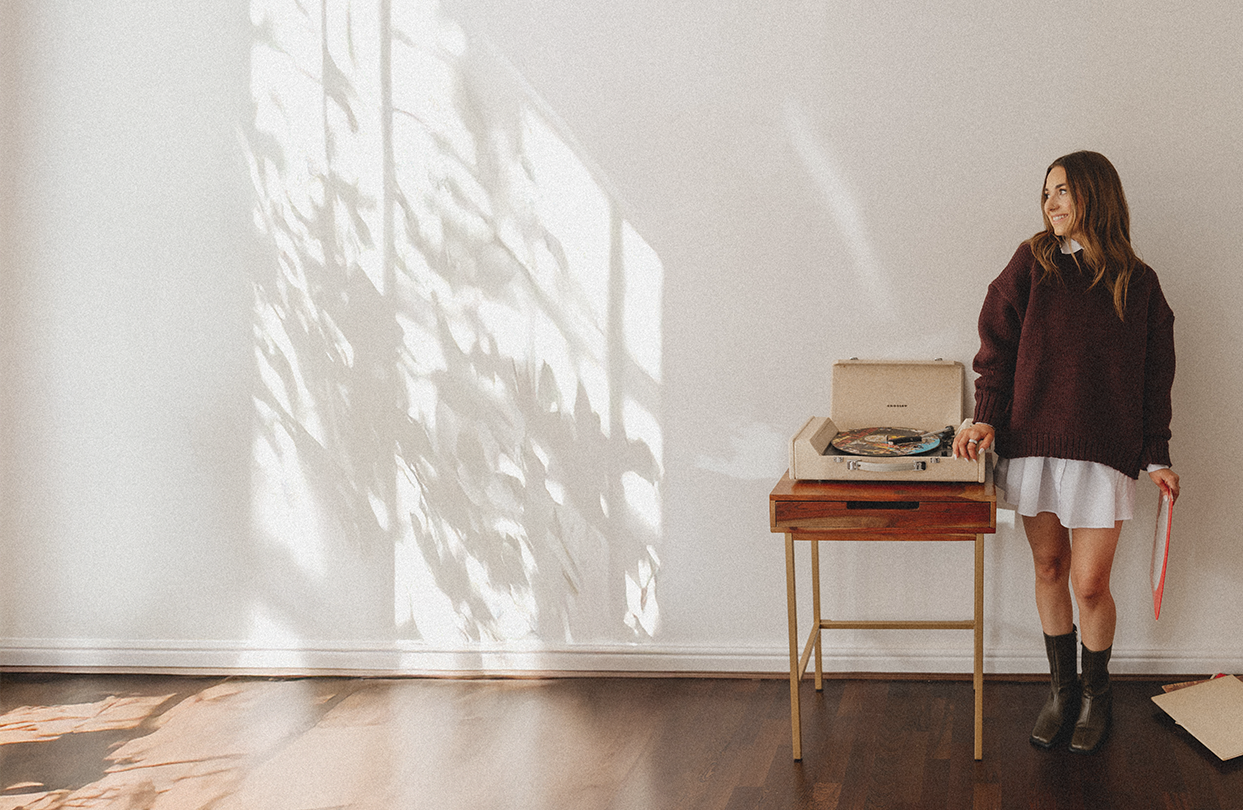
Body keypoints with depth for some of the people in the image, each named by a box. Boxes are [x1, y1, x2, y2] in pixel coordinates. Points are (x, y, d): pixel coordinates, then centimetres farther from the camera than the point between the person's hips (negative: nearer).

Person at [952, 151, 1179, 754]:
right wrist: (985, 416, -10)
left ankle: (1096, 692, 22)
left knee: (1089, 584, -1)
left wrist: (1156, 457, 4)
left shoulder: (1137, 283, 2)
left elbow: (1154, 378, 6)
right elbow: (998, 343, 2)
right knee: (1049, 568, 10)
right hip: (1033, 440, 2)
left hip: (1103, 451, -1)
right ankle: (1062, 687, 27)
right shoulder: (1032, 263, 3)